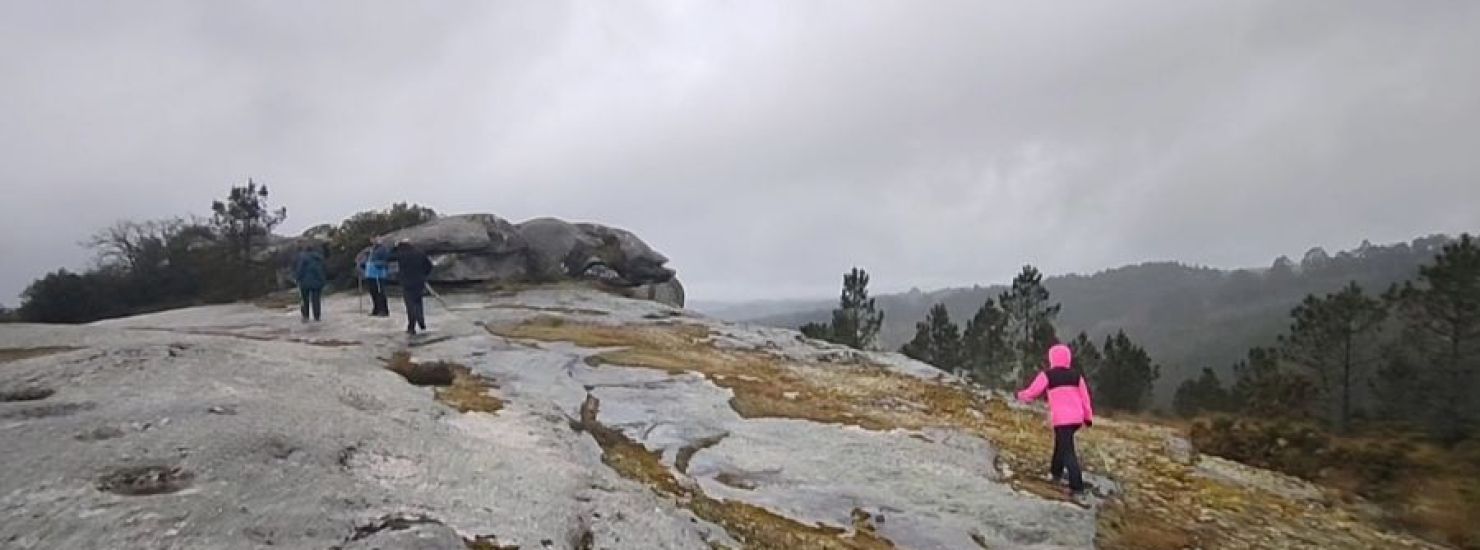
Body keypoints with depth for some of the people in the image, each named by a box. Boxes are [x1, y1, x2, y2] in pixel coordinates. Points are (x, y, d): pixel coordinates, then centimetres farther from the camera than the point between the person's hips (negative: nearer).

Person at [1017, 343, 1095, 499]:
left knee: (1068, 452, -6)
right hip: (1077, 418, 6)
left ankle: (1077, 488, -14)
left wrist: (1020, 395, 24)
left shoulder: (1047, 375, -3)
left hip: (1061, 418, -6)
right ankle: (1056, 473, 42)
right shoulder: (1076, 375, 10)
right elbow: (1085, 396, 9)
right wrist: (1088, 417, 15)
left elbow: (1031, 393, 3)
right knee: (1061, 442, 27)